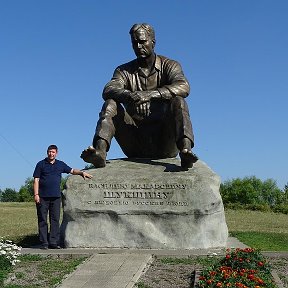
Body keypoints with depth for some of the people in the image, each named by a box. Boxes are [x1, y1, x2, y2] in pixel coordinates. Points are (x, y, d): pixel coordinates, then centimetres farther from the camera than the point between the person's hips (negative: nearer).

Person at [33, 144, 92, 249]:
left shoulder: (60, 164, 13)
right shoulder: (41, 164, 4)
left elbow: (72, 170, 25)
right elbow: (36, 180, 0)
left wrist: (82, 172, 7)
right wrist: (36, 194, -8)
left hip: (56, 197, 3)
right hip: (43, 197, -3)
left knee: (55, 220, 2)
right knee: (42, 220, 0)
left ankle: (54, 242, 6)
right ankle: (44, 243, 4)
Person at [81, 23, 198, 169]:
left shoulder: (169, 66, 7)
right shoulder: (124, 71, 12)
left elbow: (183, 87, -15)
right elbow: (108, 91, -8)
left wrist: (151, 94, -31)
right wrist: (128, 95, -31)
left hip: (164, 141, -2)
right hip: (135, 143, 2)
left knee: (177, 101, -26)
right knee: (110, 104, -16)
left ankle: (185, 151, -48)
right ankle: (100, 151, -38)